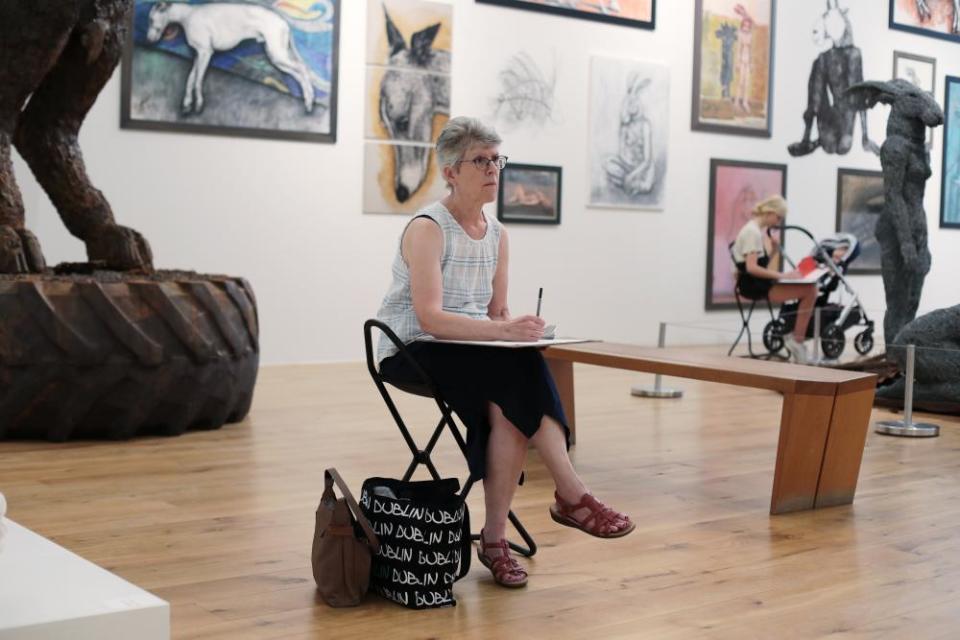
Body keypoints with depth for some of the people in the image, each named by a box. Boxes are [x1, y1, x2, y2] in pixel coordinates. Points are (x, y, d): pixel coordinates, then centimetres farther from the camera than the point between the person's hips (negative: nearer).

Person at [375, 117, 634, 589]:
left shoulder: (496, 234, 8)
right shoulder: (427, 228, -13)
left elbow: (497, 309, 12)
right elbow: (429, 318, -24)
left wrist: (515, 330, -12)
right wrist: (501, 331, -35)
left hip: (474, 355, 6)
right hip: (411, 352, -6)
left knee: (506, 405, -27)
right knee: (520, 374, -30)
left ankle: (494, 537, -22)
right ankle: (572, 497, -24)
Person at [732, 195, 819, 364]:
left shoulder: (761, 231, 15)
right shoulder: (753, 232, -15)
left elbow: (763, 264, 13)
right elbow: (752, 268, -25)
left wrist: (775, 248, -1)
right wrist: (782, 275, -26)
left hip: (761, 282, 9)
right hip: (753, 285, -9)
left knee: (810, 288, -4)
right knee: (809, 291, -18)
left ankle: (796, 339, 0)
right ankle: (797, 341, -7)